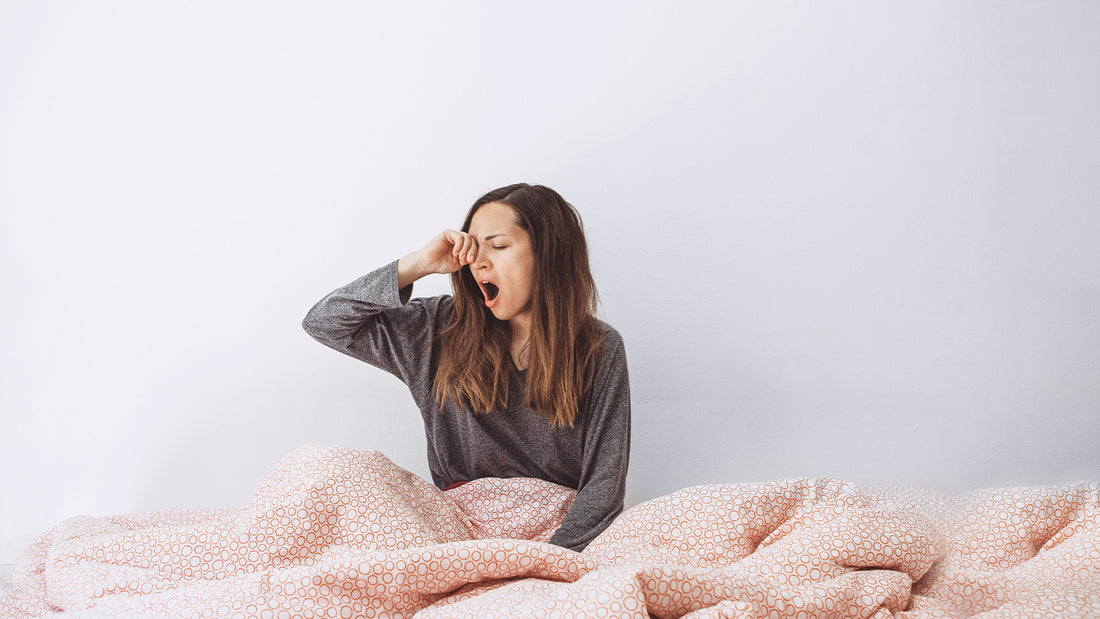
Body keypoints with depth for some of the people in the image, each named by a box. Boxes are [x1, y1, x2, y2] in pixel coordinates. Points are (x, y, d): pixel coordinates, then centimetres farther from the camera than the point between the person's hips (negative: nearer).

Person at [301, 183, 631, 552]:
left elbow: (603, 483, -5)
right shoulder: (443, 331, 4)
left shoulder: (599, 350, 0)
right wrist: (417, 265, -6)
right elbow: (322, 323, 3)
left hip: (558, 528, -3)